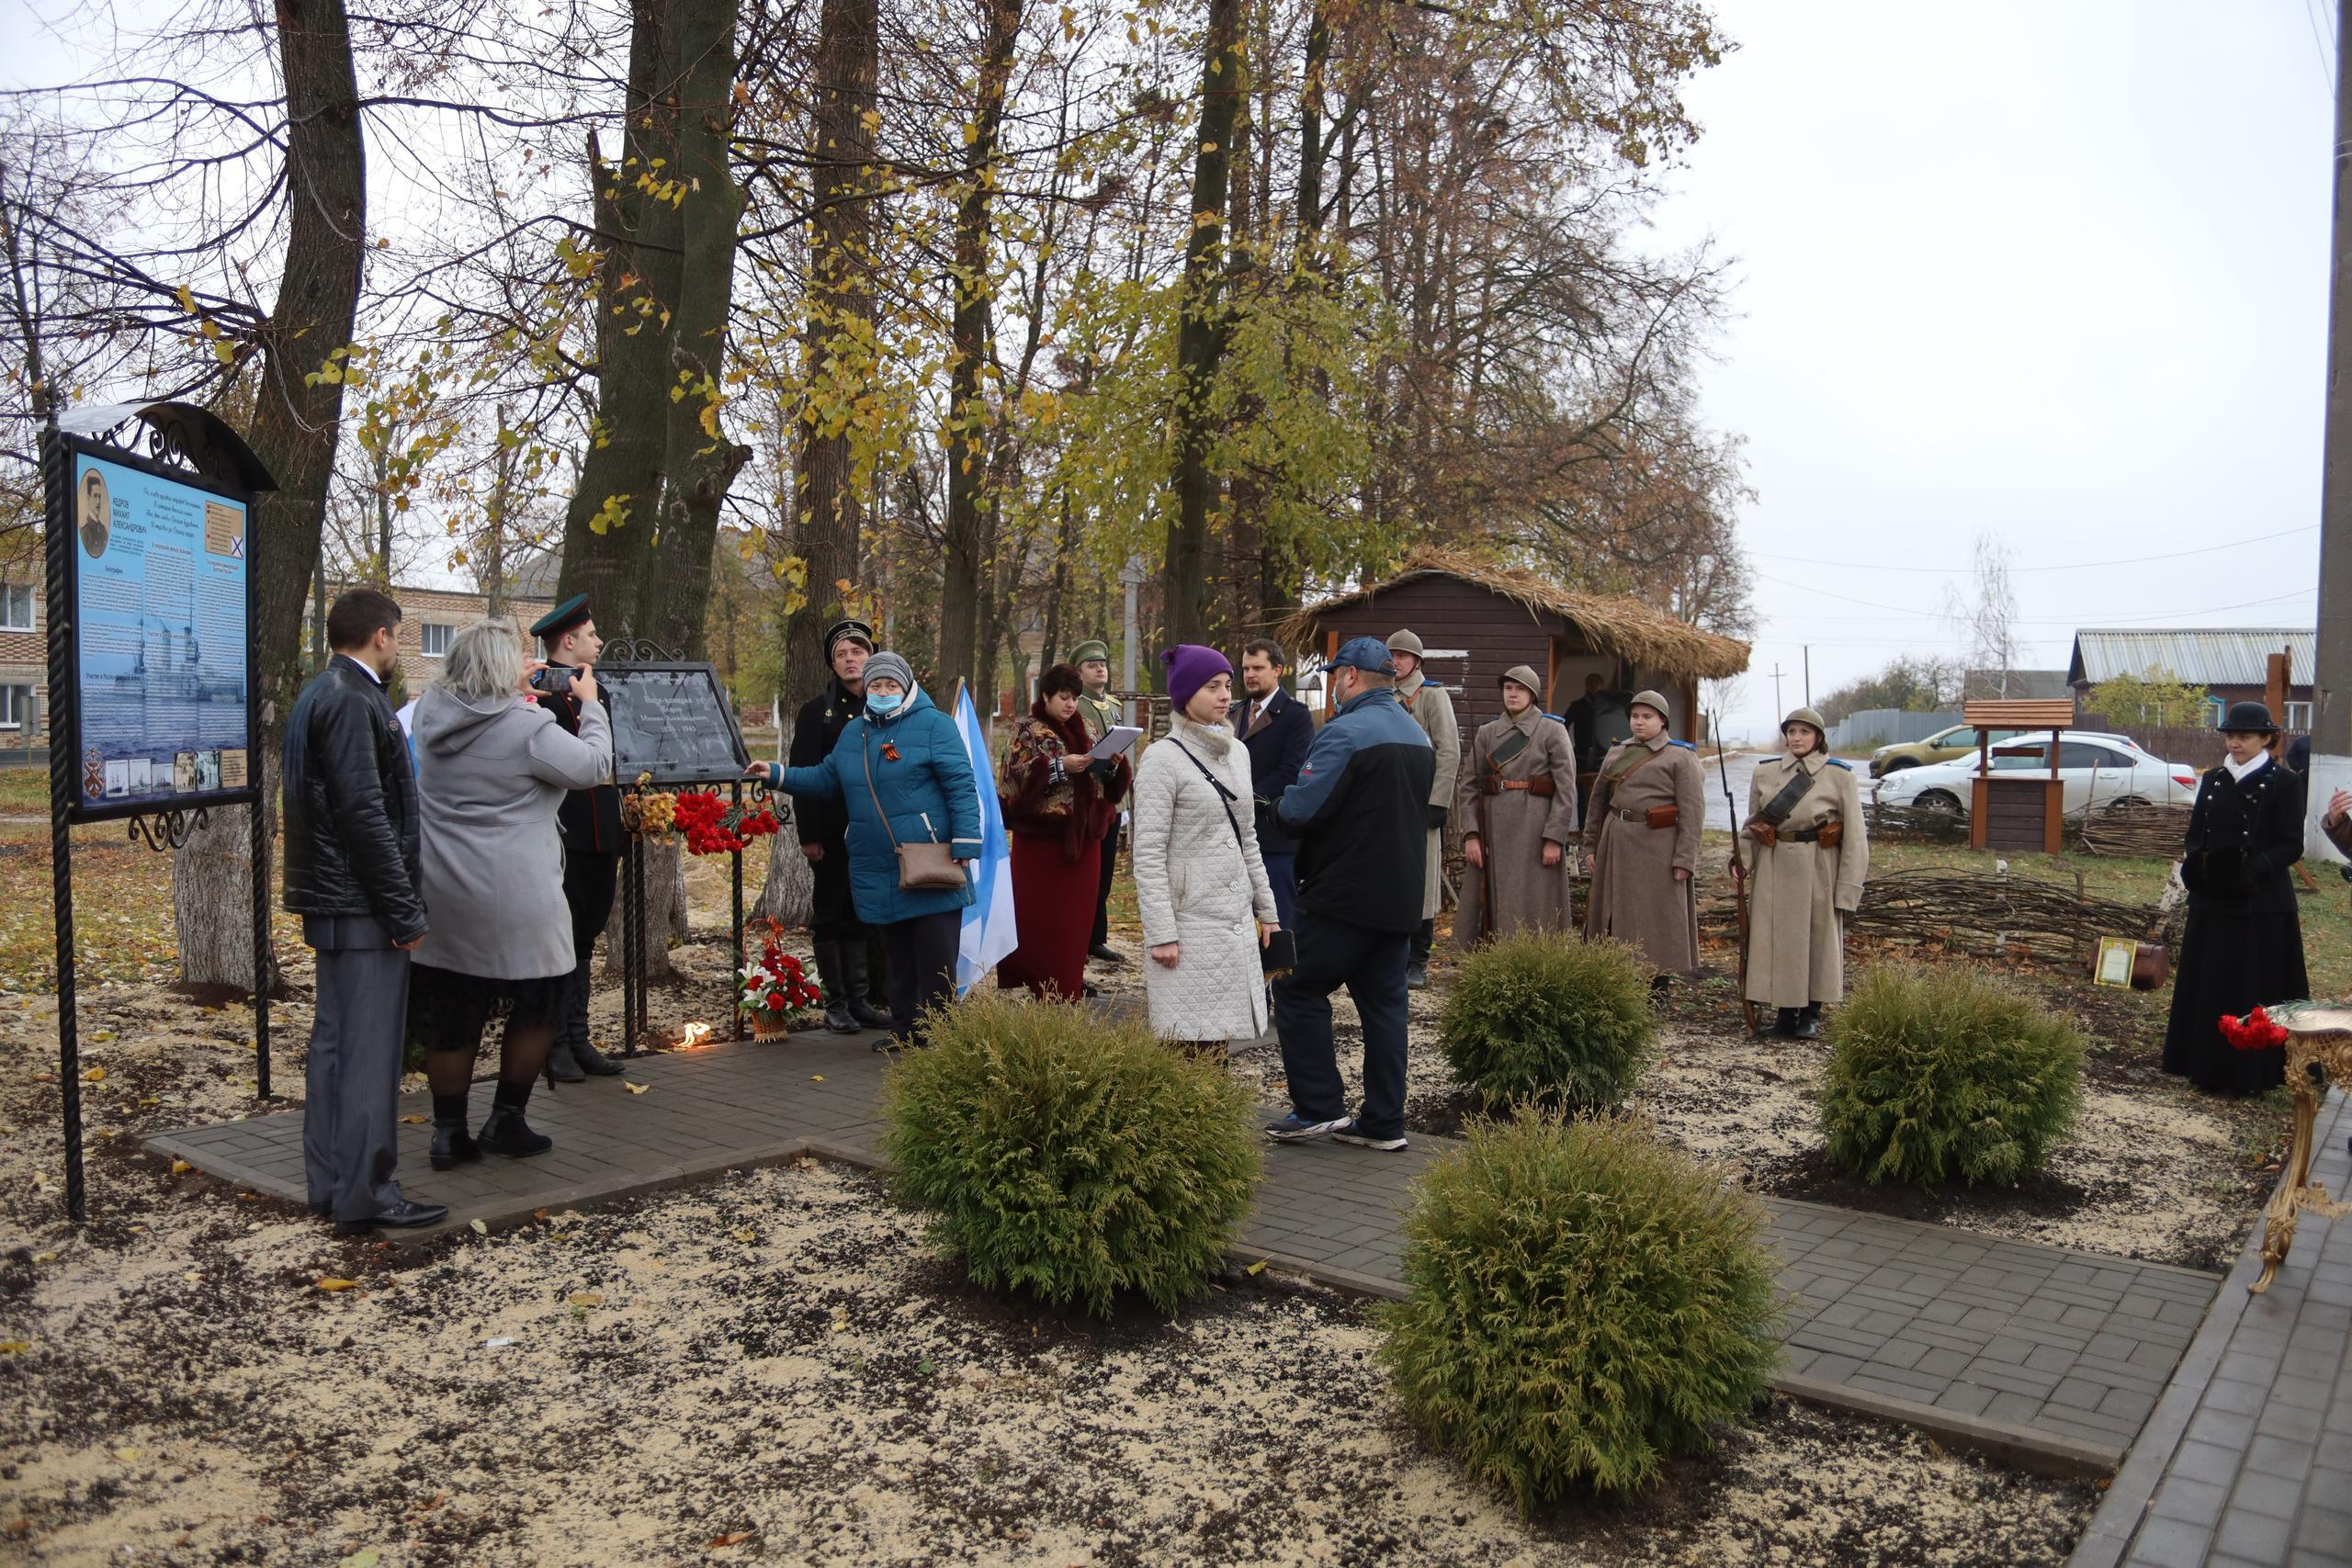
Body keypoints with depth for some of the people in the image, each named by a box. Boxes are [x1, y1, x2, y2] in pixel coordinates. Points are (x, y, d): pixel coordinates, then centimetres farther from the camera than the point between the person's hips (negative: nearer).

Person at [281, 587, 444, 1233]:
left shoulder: (319, 695, 16)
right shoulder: (352, 701, -16)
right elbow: (365, 813, -22)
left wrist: (400, 901, 20)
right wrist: (405, 910, -18)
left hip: (331, 900, 11)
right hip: (361, 903, -11)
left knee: (335, 1041, 15)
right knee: (370, 1049, -5)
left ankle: (330, 1184, 23)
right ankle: (365, 1192, 1)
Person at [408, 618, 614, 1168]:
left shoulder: (431, 711, 2)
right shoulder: (528, 727, -17)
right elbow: (595, 766, -7)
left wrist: (514, 690, 25)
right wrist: (591, 704, 6)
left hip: (440, 895, 6)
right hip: (512, 901, -6)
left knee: (450, 1017, 13)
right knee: (539, 1004, 13)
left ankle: (448, 1132, 19)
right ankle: (505, 1121, 17)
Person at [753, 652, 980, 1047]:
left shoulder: (934, 725, -5)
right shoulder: (853, 732, 16)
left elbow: (961, 789, -10)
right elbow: (826, 779, 25)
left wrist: (964, 849, -16)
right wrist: (776, 774, 15)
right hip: (878, 874, 6)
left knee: (936, 958, -3)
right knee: (898, 956, 14)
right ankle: (905, 1029, 25)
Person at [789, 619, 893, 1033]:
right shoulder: (817, 711, 0)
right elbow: (802, 774, -5)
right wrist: (808, 835, -12)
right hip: (832, 835, -3)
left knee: (867, 917, 9)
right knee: (831, 918, 4)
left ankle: (861, 1000, 17)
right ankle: (835, 1004, 11)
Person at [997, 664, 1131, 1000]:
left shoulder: (1085, 730, 14)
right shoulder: (1027, 729, 0)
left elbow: (1109, 780, 12)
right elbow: (1017, 772, -14)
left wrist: (1113, 762, -10)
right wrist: (1060, 766, -23)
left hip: (1082, 834, 5)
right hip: (1040, 836, -5)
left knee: (1076, 912, 7)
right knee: (1039, 914, -1)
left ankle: (1069, 985, 15)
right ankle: (1039, 985, 6)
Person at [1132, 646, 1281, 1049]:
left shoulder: (1236, 753, 12)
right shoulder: (1163, 758, -9)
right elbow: (1149, 856, -12)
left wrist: (1266, 909, 18)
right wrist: (1161, 934, -16)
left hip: (1237, 921, 6)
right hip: (1190, 922, -6)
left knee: (1219, 1037, 8)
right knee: (1190, 1044, -4)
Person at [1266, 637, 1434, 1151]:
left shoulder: (1345, 732, -15)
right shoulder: (1418, 736, 15)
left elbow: (1301, 809, -21)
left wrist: (1278, 804, 3)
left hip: (1346, 895, -8)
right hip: (1401, 898, 9)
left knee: (1299, 991, 2)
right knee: (1384, 1003, 11)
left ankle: (1319, 1107, 2)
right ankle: (1384, 1122, 14)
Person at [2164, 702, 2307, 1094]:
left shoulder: (2284, 782, -5)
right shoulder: (2213, 780, 11)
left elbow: (2291, 845, -9)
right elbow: (2195, 834, 13)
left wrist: (2252, 869, -24)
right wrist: (2197, 861, -8)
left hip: (2262, 905, -5)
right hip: (2211, 901, 5)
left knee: (2254, 990, 0)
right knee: (2208, 985, 9)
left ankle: (2251, 1073, 8)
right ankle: (2207, 1064, 19)